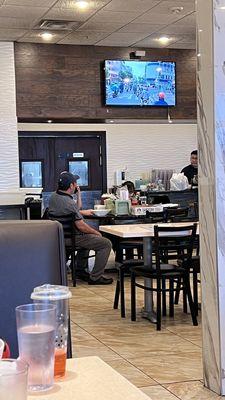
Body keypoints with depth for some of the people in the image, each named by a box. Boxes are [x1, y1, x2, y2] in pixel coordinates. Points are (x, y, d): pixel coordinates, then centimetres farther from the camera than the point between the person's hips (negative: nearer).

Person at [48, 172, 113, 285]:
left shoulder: (53, 196, 1)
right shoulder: (69, 203, -27)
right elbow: (80, 226, -24)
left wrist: (82, 212, 25)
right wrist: (96, 232, -8)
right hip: (72, 238, -10)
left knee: (87, 236, 36)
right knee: (106, 244, -5)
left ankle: (80, 270, 36)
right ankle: (95, 277, -2)